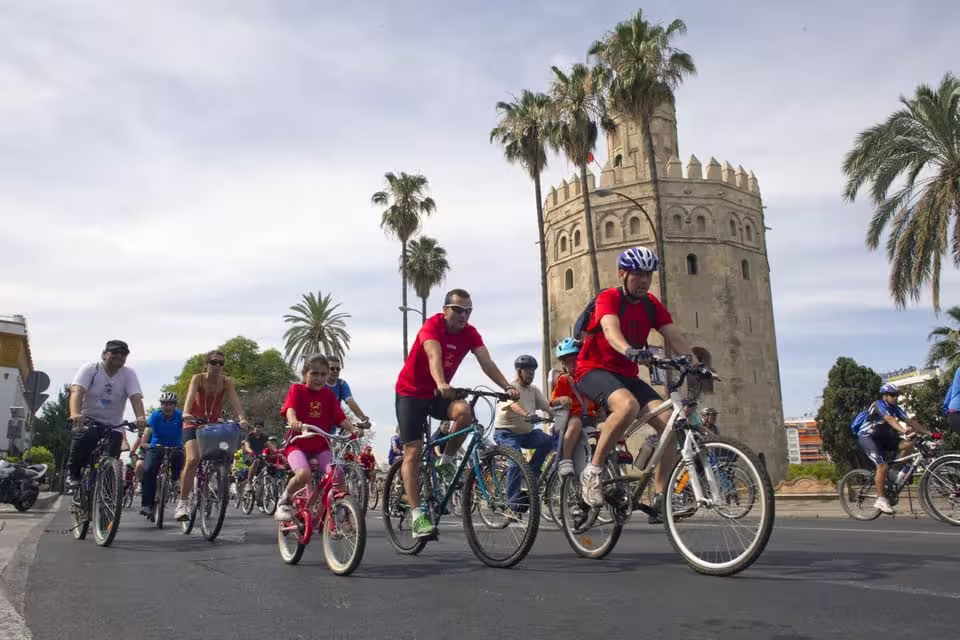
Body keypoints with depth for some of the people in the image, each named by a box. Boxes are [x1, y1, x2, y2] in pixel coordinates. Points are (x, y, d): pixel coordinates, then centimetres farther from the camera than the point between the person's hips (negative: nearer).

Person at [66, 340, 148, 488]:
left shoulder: (129, 374, -4)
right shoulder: (90, 369, -8)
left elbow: (136, 397, -17)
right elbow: (77, 391, -23)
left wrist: (141, 418, -38)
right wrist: (75, 414, -43)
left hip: (113, 426, 1)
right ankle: (73, 475, -5)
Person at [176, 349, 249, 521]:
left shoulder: (226, 382, -10)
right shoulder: (198, 378, -15)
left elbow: (235, 401, -24)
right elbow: (190, 396, -33)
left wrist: (241, 418, -43)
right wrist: (186, 413, -53)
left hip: (213, 424, 3)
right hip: (194, 424, -3)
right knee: (193, 459, -23)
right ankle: (182, 503, -17)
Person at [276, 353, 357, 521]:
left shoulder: (328, 394, 9)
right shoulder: (297, 389, -1)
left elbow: (341, 418, 1)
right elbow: (290, 409, -21)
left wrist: (353, 429, -20)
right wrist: (293, 422, -44)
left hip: (321, 446, 3)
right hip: (297, 444, -3)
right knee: (303, 474, -31)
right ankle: (284, 501, -2)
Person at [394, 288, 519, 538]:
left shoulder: (470, 333, -8)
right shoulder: (432, 326, -22)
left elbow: (487, 362, -19)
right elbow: (434, 356, -40)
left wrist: (507, 387, -35)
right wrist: (441, 384, -58)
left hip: (438, 393, 4)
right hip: (411, 393, -4)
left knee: (464, 410, -29)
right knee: (413, 452, -10)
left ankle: (447, 461, -6)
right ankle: (417, 514, -6)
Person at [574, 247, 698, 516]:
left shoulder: (652, 305, 4)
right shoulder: (608, 298, -13)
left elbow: (675, 338, -7)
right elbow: (610, 329, -34)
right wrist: (629, 350, -55)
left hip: (626, 375, 6)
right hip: (593, 370, -6)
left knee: (669, 422, -14)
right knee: (628, 405, -37)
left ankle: (660, 495, -2)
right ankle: (592, 471, -22)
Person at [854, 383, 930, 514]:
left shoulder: (896, 409, 4)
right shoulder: (879, 405, -18)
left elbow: (911, 421, -4)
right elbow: (890, 419, -36)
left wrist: (928, 433, -16)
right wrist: (903, 430, -53)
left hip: (881, 437, 8)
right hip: (867, 436, -8)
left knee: (908, 444, -11)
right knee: (882, 466, -21)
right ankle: (881, 500, -12)